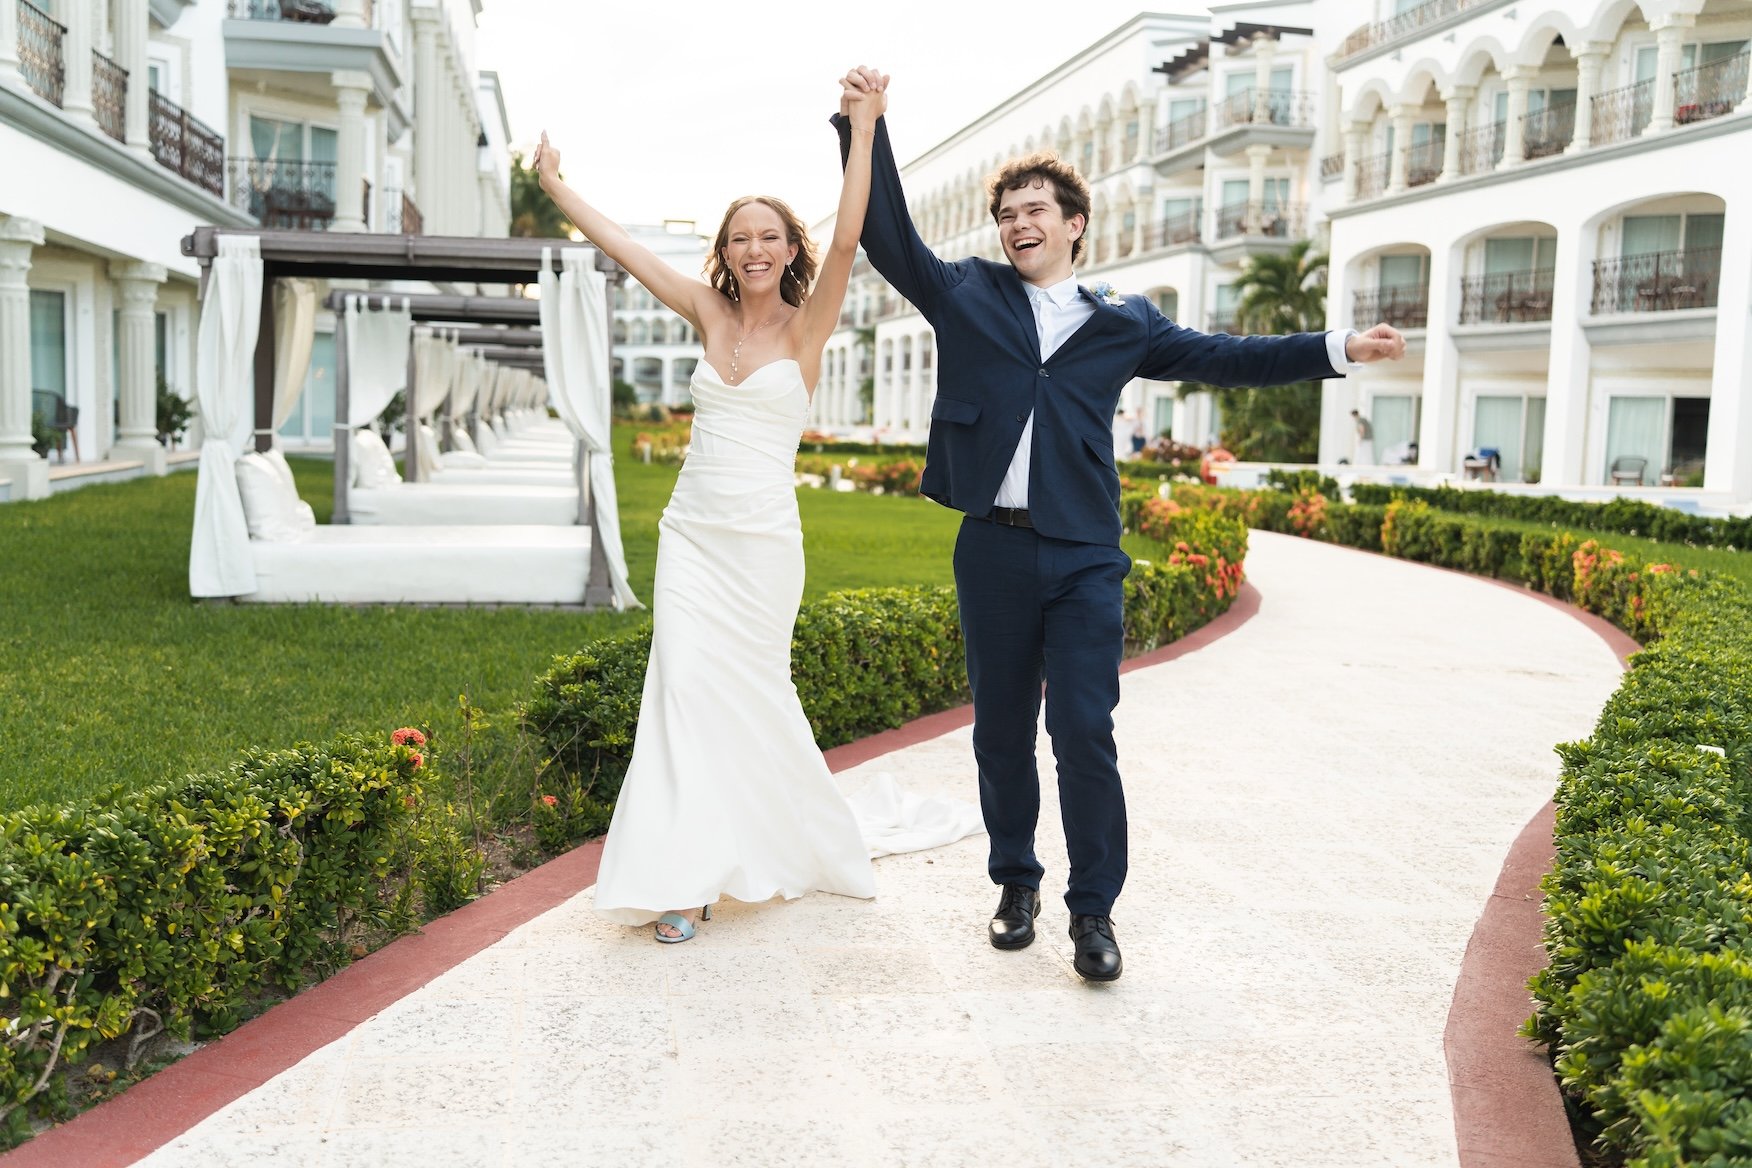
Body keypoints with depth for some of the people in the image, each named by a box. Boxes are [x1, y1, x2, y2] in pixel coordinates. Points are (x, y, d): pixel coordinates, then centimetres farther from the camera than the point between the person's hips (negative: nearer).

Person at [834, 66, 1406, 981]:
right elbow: (888, 236, 4)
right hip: (992, 552, 1)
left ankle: (1093, 908, 7)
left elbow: (1221, 357, 15)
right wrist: (863, 125, -4)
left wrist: (1337, 350, 10)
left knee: (1083, 732, -6)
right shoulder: (966, 296, 10)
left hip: (1085, 559, -1)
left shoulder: (1122, 323, 12)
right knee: (1001, 732, 10)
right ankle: (1016, 884, 27)